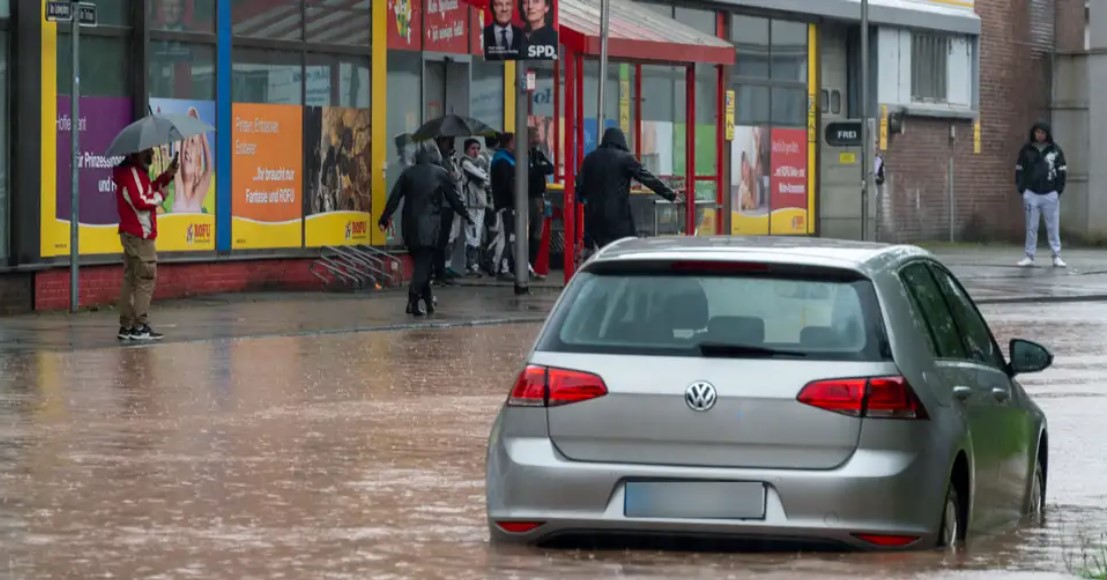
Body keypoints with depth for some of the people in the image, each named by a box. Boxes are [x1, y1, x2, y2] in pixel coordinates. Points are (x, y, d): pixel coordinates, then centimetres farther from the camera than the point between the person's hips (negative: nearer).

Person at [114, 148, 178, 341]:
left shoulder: (138, 172, 16)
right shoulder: (132, 173, -15)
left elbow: (149, 190, 21)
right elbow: (140, 201, -23)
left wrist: (167, 175, 12)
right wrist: (160, 195, -10)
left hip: (131, 234, 11)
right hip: (140, 235, -11)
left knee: (131, 280, 10)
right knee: (146, 278, -8)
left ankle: (126, 327, 12)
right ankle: (140, 327, -9)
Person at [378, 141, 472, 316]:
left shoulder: (408, 173, 7)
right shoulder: (441, 173, 0)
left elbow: (394, 198, 6)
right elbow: (454, 198, 5)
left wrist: (384, 219, 11)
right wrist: (466, 216, 19)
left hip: (410, 225, 3)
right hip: (430, 226, -3)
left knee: (420, 262, 14)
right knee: (424, 263, -4)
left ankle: (428, 299, 18)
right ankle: (413, 300, -16)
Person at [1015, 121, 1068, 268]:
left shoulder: (1055, 150, 4)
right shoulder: (1026, 150, 5)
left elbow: (1062, 171, 7)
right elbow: (1019, 170, 8)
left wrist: (1059, 190, -1)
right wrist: (1022, 190, -1)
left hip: (1050, 195, 0)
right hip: (1031, 194, 0)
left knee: (1053, 227, 0)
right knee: (1031, 227, 3)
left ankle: (1057, 256, 3)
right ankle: (1029, 256, 7)